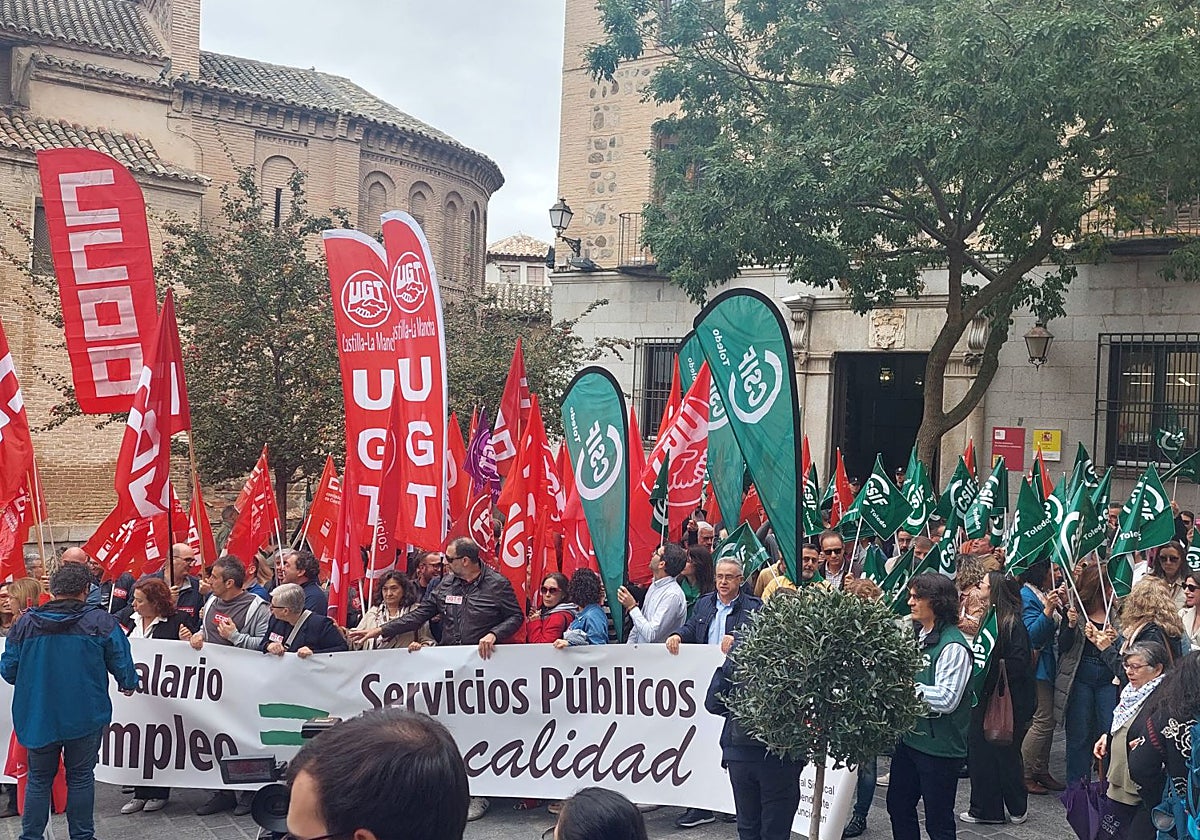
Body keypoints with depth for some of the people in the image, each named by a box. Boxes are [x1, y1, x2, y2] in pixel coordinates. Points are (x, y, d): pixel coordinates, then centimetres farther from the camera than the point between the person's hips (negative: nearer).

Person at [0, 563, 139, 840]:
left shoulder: (25, 623, -4)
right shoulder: (100, 621, -10)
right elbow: (121, 662, -7)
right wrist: (128, 685, 14)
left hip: (38, 717, 2)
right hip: (85, 717, -1)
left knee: (39, 778, 15)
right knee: (80, 777, 10)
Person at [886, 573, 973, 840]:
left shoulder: (953, 647, -19)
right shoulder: (914, 634, 6)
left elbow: (947, 700, -24)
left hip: (939, 746, -8)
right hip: (909, 736, 8)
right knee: (898, 805, 20)